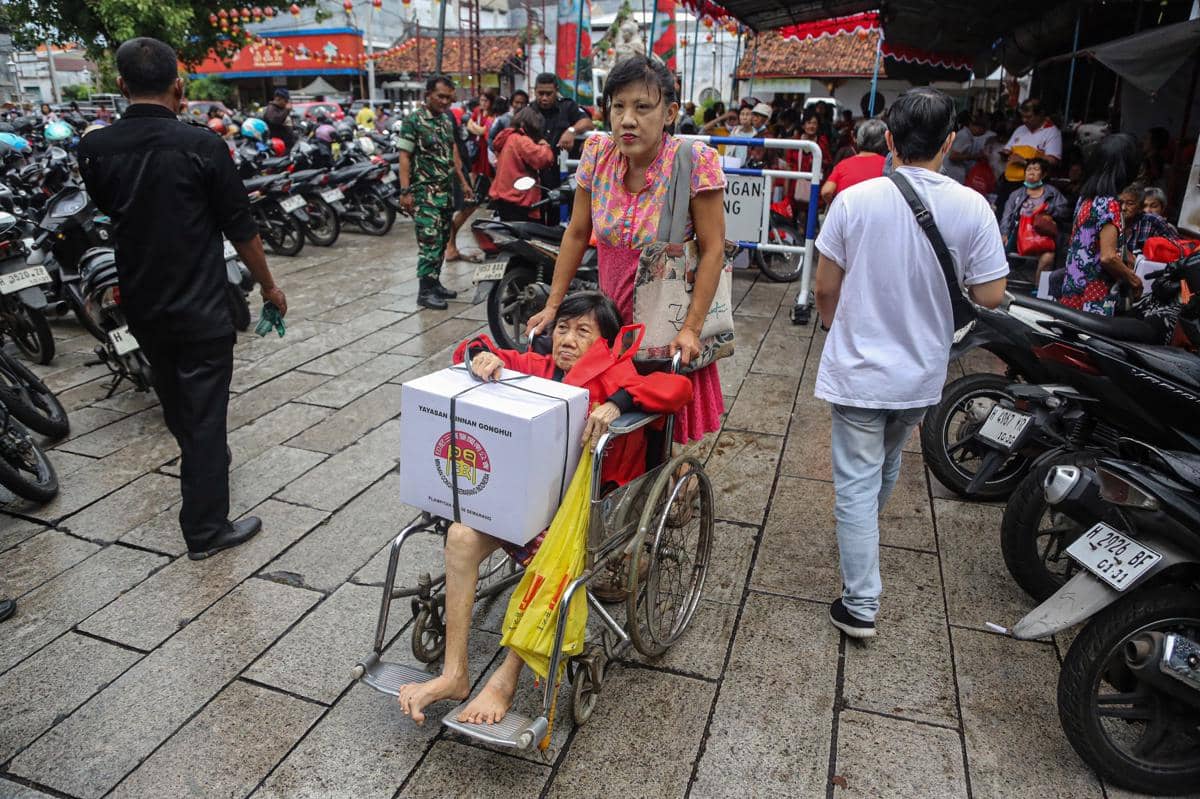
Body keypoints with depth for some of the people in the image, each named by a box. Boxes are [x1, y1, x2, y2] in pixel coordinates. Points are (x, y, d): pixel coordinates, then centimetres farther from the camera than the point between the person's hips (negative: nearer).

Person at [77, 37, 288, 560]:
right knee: (205, 412, 2)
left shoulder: (94, 148, -3)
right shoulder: (201, 145, -15)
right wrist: (268, 286, 4)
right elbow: (240, 229, -10)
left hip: (140, 302, 5)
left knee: (174, 400, 26)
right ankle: (205, 530, 8)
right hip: (201, 306, -5)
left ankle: (202, 461, 52)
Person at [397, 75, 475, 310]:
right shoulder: (413, 121, -9)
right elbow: (404, 157, -12)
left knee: (442, 240, 10)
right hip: (425, 192, -7)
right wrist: (405, 191, -19)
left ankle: (435, 282, 20)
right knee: (430, 241, -11)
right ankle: (426, 291, -6)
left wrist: (463, 182, 18)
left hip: (447, 191, 8)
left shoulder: (447, 119, 14)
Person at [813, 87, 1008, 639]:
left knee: (857, 481, 5)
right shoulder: (972, 208, -11)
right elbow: (990, 297, -8)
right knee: (887, 464, 27)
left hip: (857, 369, -3)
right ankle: (865, 533, 54)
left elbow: (826, 288, -7)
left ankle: (860, 604, 7)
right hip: (921, 374, 3)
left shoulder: (855, 200, -14)